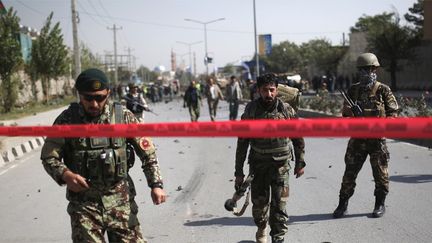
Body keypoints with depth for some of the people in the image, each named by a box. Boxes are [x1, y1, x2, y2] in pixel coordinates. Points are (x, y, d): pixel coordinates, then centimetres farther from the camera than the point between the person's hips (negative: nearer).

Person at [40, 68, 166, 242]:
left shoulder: (123, 116, -1)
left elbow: (147, 151, 5)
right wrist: (66, 175, -16)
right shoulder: (67, 120, -3)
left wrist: (156, 184, -4)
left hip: (120, 201, 1)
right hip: (84, 203, -1)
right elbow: (48, 157, 3)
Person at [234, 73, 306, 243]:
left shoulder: (286, 110, -7)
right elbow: (242, 142, -3)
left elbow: (298, 138, 5)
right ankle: (261, 229, 38)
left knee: (279, 205, -6)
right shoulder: (251, 110, -7)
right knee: (259, 203, 10)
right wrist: (239, 171, -2)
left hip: (280, 163, -1)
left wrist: (300, 162, 6)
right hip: (258, 163, 1)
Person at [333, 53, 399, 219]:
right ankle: (343, 205, 12)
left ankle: (380, 205, 19)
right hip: (357, 139, 2)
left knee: (380, 174, 5)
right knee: (349, 172, 3)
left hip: (377, 139, -2)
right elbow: (345, 113, 13)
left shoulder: (383, 90, -1)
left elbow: (393, 113, 0)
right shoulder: (353, 90, 7)